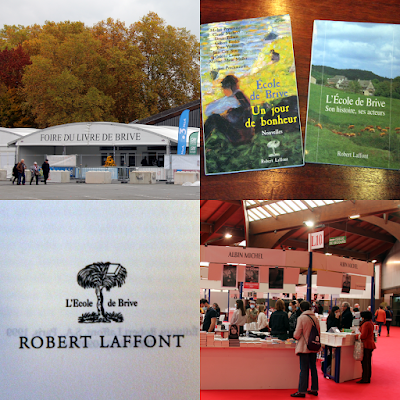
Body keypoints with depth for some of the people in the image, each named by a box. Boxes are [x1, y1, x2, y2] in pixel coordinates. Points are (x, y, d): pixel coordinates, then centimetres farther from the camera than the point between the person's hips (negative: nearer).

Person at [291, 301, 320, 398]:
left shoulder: (301, 318, -12)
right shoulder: (315, 318, 6)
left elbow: (297, 335, -13)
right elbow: (319, 333, 14)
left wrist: (295, 335, 9)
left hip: (304, 347, -6)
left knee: (304, 369, -5)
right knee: (313, 368, 14)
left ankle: (302, 391, -3)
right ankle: (314, 389, 21)